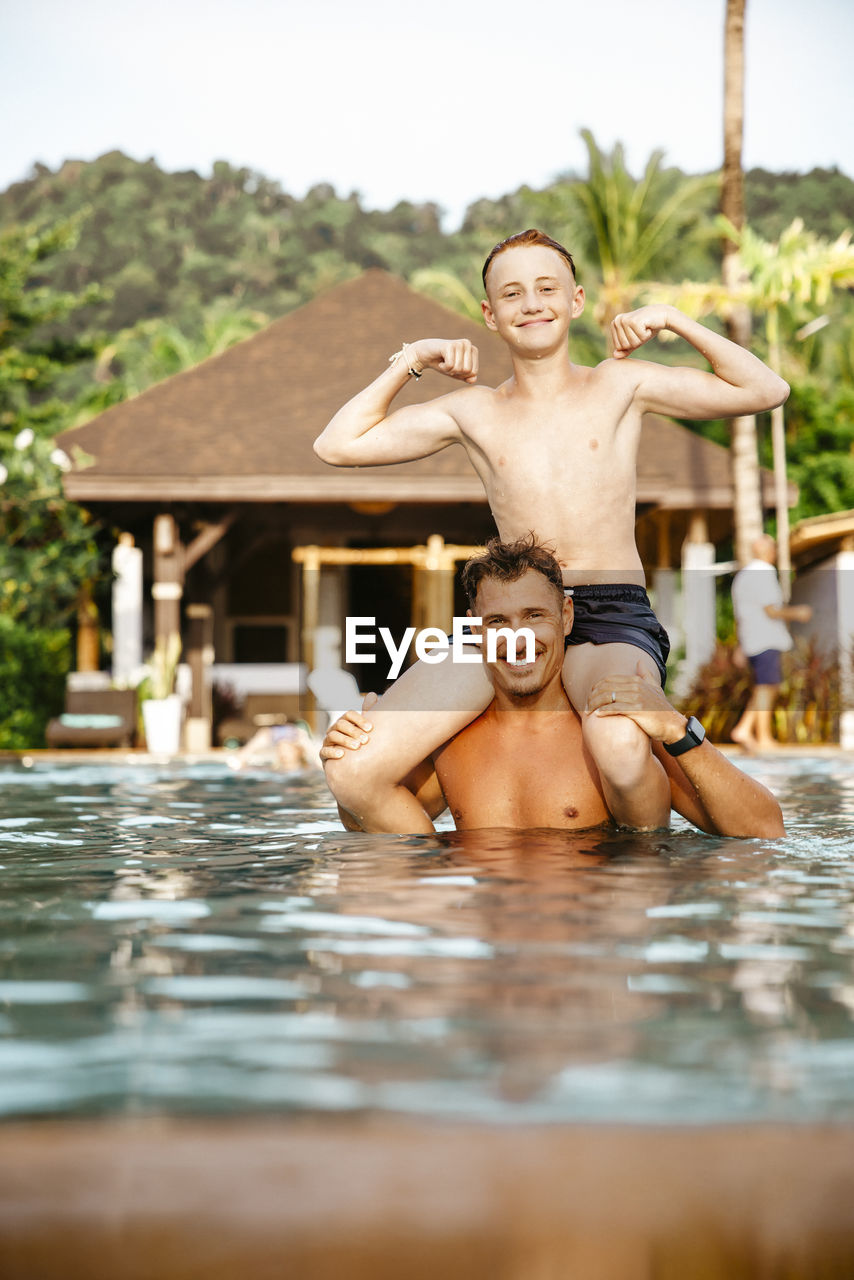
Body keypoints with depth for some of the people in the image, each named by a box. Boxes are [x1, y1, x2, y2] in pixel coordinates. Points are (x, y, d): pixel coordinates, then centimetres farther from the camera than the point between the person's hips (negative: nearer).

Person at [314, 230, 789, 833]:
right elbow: (337, 445, 16)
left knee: (618, 745, -40)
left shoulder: (619, 384, 13)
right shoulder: (474, 411, 17)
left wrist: (673, 320, 7)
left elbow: (767, 391, 11)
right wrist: (410, 361, 13)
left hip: (613, 612, -2)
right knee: (355, 769, -19)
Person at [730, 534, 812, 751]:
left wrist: (740, 645, 21)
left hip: (750, 641, 9)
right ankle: (763, 739, -6)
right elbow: (771, 611, -17)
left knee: (771, 686, 13)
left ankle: (744, 730, 5)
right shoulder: (764, 574, -12)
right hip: (765, 641, -9)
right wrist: (796, 613, -2)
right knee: (765, 687, -6)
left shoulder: (742, 575, 17)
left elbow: (739, 614, 19)